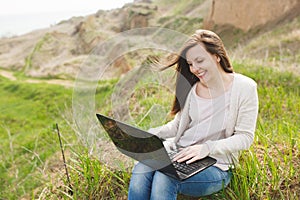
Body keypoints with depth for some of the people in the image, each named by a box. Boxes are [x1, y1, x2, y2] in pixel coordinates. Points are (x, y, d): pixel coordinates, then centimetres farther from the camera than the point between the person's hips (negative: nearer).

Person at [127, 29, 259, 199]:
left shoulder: (244, 87, -5)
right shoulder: (192, 87, 8)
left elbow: (245, 137, -9)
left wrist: (207, 148, -24)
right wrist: (151, 134, -6)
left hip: (215, 165, -4)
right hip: (179, 152, 4)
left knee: (164, 178, -31)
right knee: (140, 171, -26)